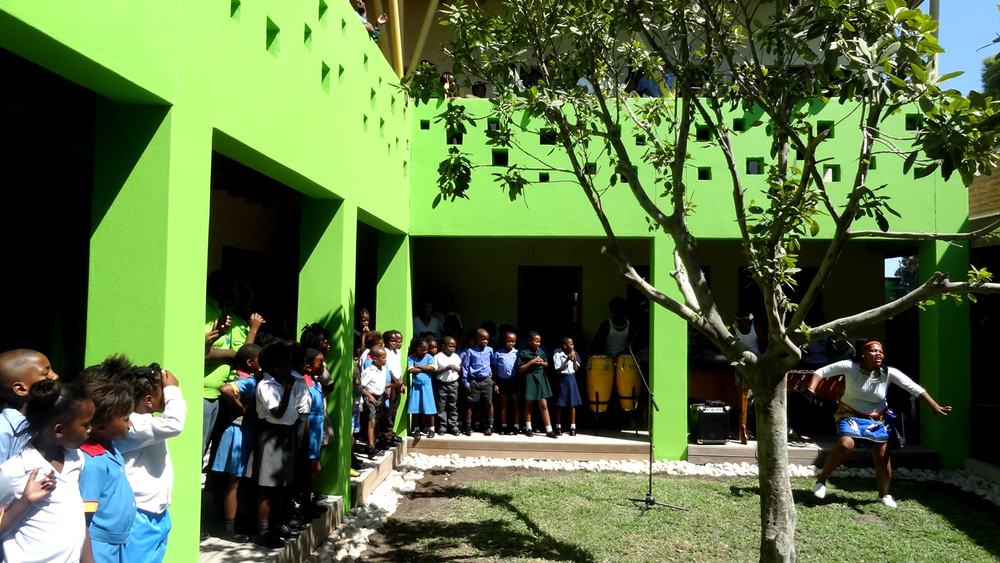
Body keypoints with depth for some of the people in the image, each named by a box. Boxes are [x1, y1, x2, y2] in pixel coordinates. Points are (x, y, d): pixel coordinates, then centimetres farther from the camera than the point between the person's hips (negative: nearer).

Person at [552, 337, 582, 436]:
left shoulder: (573, 354, 8)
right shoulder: (557, 354, -6)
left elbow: (576, 369, 7)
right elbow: (558, 370, -10)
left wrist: (574, 358, -4)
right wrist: (567, 360, -14)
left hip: (571, 378, 4)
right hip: (562, 379, -4)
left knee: (572, 404, 4)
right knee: (560, 404, 2)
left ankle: (572, 427, 9)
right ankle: (558, 427, 11)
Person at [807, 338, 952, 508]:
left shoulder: (889, 373, -15)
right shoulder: (850, 367, -20)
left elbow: (915, 388, -13)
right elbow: (822, 372, -15)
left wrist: (935, 407, -20)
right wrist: (811, 389, -31)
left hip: (877, 419, 4)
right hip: (850, 415, -3)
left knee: (883, 458, 4)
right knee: (846, 444, -30)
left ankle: (884, 495, 31)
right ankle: (821, 480, -14)